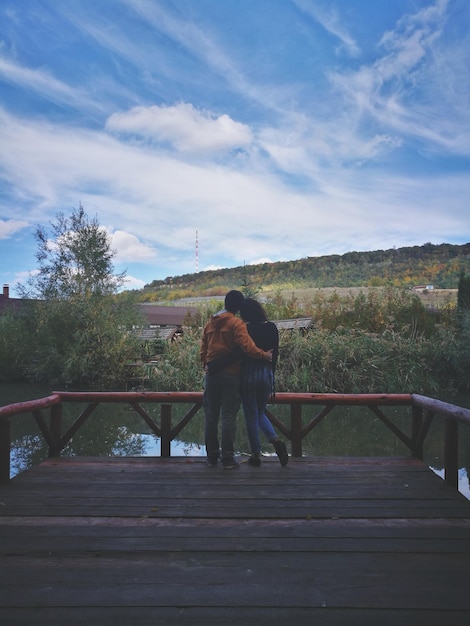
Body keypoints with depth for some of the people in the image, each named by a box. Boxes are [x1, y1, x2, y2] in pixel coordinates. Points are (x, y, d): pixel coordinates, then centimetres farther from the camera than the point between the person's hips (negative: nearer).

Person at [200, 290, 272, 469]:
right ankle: (227, 458, 5)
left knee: (211, 417, 11)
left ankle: (212, 456, 18)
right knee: (228, 417, 1)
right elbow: (247, 346, -21)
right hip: (231, 376, -5)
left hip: (211, 375, 5)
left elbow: (203, 349, 11)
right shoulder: (236, 323, -9)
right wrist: (264, 355, -10)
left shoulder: (210, 323, 10)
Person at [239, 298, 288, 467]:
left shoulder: (245, 329, -13)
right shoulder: (272, 327, 2)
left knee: (251, 416, 8)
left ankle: (256, 455, 14)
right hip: (266, 374, 5)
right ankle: (276, 440, -1)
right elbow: (275, 353, 7)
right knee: (260, 413, 21)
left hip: (249, 375, -5)